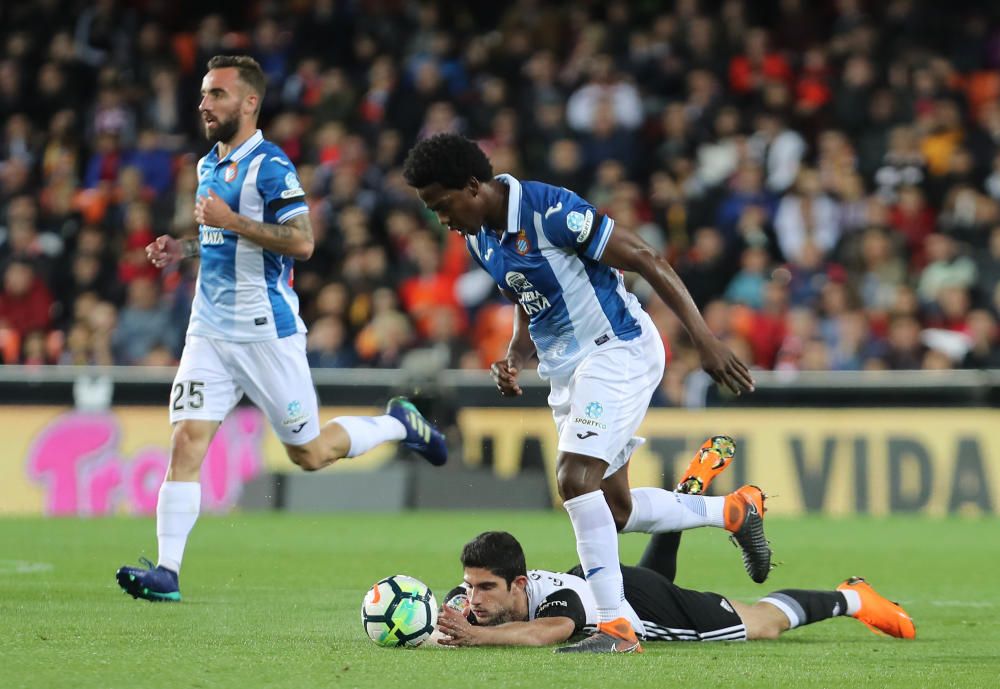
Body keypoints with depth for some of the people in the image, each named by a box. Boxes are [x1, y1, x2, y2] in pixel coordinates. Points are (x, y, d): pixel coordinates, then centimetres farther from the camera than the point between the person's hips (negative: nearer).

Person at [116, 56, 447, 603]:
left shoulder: (269, 166, -13)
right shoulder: (209, 164, 13)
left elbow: (301, 242, -21)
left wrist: (231, 221, -24)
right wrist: (184, 248, 11)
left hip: (265, 332, -7)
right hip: (210, 331, 7)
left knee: (308, 454, 5)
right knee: (186, 442, -8)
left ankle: (398, 424, 30)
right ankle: (166, 572, -11)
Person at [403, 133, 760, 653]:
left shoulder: (550, 211, -21)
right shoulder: (479, 240, 6)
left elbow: (645, 260, -19)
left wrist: (705, 341, -21)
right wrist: (514, 359, -1)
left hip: (616, 351, -9)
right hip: (567, 370, 9)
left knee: (574, 479, -23)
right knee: (614, 507, 12)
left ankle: (616, 623, -18)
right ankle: (734, 509, 33)